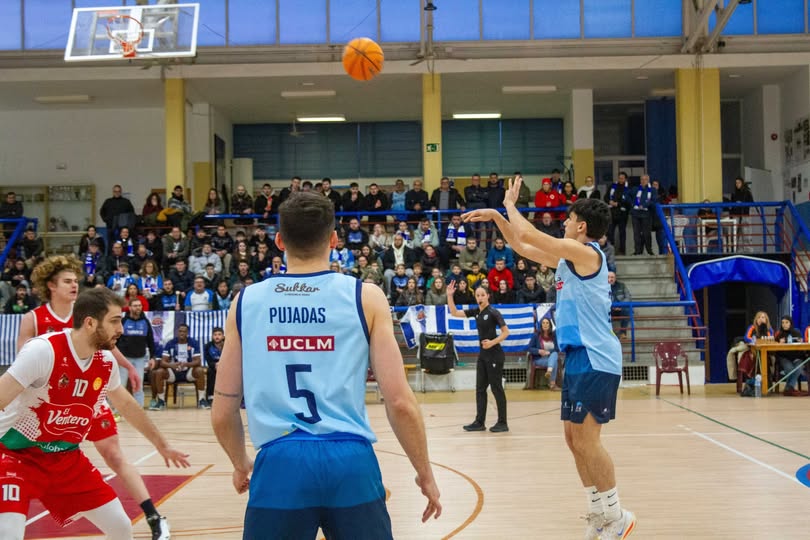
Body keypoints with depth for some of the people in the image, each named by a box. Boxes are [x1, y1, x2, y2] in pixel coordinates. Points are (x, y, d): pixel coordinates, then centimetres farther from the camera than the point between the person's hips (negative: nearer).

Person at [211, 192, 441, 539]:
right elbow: (399, 402, -3)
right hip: (350, 461, -1)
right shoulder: (365, 297, 0)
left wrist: (241, 465, 28)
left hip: (279, 464, 1)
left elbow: (222, 413, 10)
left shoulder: (245, 302, 6)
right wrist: (425, 473, 11)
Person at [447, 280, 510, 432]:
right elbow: (454, 313, 10)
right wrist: (449, 296, 0)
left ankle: (502, 423, 3)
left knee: (496, 388, -4)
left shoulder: (493, 312, -12)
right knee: (480, 389, 8)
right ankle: (479, 422, 14)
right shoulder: (476, 311, 7)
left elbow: (506, 332, -12)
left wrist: (492, 342, -24)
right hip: (482, 355, 7)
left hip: (494, 355, -7)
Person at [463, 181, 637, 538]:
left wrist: (510, 204, 2)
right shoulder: (568, 258, 15)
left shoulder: (586, 252, -12)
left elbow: (528, 234, -14)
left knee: (586, 439, -10)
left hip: (594, 359, -10)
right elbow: (521, 245, 25)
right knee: (575, 439, 10)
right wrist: (495, 216, 19)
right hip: (579, 357, 10)